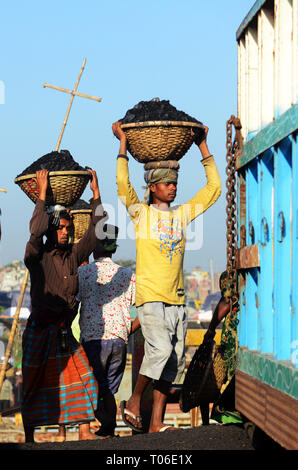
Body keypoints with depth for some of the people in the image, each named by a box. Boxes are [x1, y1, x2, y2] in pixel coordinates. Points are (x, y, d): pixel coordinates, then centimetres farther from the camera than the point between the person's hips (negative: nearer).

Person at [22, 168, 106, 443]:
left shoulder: (73, 255, 10)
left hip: (65, 332, 5)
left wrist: (96, 195, 3)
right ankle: (29, 438, 9)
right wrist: (42, 194, -20)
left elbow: (94, 233, 7)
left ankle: (85, 432, -1)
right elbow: (36, 232, -23)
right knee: (34, 384, 0)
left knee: (83, 378, -3)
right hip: (40, 330, -5)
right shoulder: (37, 256, -4)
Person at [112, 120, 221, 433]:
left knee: (173, 362, 2)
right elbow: (123, 184, -12)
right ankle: (133, 402, -4)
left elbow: (213, 189, 18)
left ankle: (156, 423, 7)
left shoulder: (182, 214, 15)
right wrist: (123, 143, -7)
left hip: (176, 300, 5)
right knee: (160, 350, -23)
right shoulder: (141, 213, 3)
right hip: (150, 297, -5)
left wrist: (203, 147, 17)